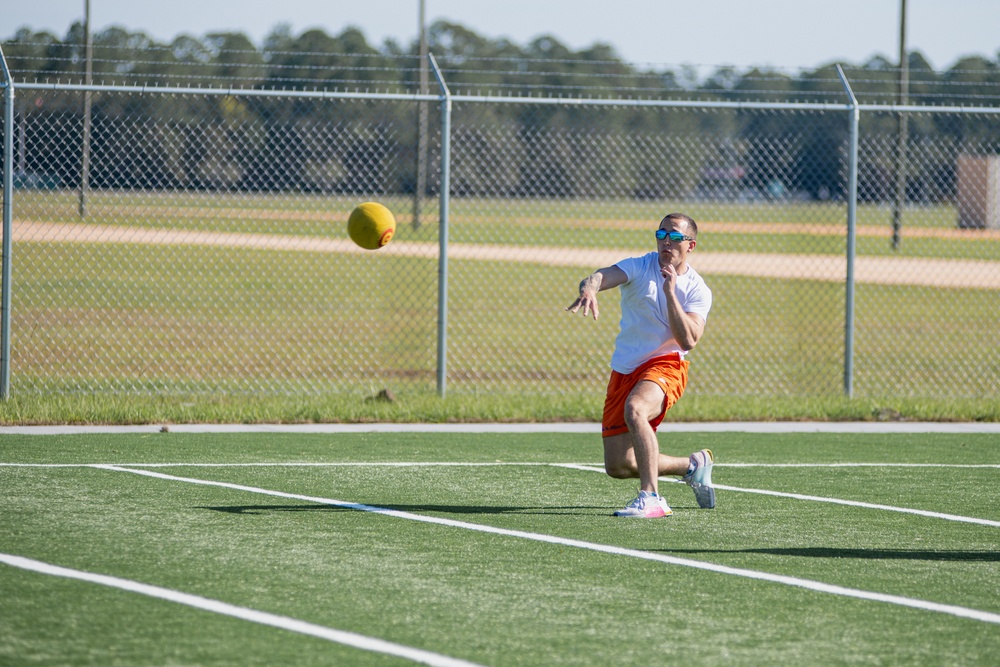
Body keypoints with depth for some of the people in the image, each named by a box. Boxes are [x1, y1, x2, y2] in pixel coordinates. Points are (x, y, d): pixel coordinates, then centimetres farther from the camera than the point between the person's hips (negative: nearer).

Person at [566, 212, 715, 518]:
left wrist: (670, 292, -23)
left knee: (635, 409, -39)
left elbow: (688, 340, -19)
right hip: (624, 371, 4)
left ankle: (651, 498, -38)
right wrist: (589, 288, -50)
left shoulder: (698, 291, -4)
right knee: (618, 466, 4)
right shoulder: (639, 267, -4)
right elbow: (602, 276, -25)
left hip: (664, 366, -4)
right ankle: (693, 465, 28)